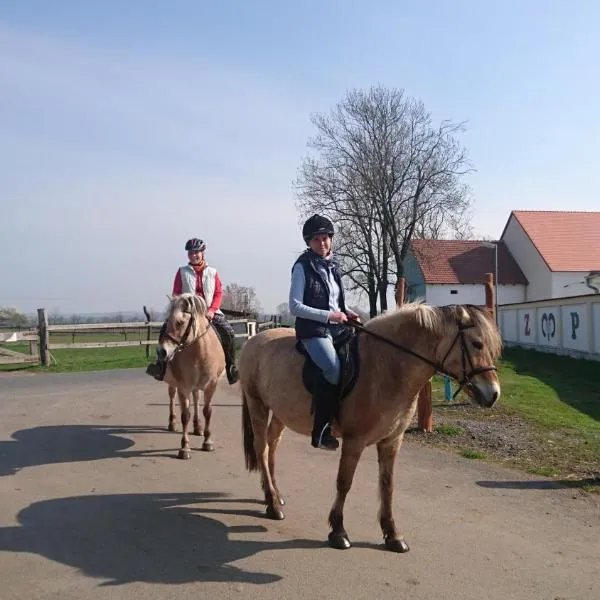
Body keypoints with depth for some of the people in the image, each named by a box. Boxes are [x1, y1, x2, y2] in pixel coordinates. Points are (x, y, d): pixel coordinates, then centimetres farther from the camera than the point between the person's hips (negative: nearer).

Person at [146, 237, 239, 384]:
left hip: (209, 311, 0)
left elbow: (218, 293, 3)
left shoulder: (212, 272, 10)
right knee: (167, 327, -24)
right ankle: (161, 363, -18)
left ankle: (231, 367, -9)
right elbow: (176, 294, 5)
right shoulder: (182, 272, 10)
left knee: (228, 331, -21)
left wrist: (212, 310, -13)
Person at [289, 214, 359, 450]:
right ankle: (320, 431, -19)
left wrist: (347, 313, 5)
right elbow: (295, 306, -9)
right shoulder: (303, 266, -3)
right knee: (334, 369, -29)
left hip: (338, 328, 7)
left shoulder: (333, 266, 15)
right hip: (312, 329, -7)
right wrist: (328, 315, -17)